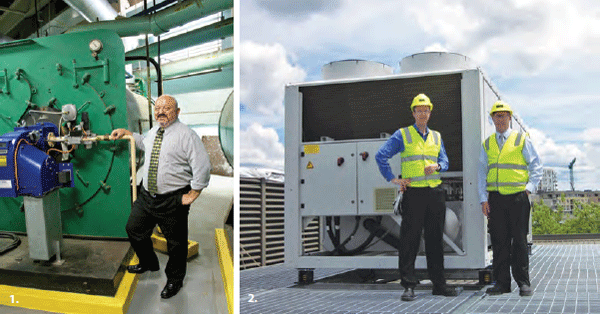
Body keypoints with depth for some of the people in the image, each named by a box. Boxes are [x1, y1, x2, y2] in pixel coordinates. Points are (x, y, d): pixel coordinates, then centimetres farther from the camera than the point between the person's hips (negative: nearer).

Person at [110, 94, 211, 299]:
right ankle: (148, 263, 46)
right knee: (134, 229, 20)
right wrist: (126, 133, 26)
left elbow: (203, 166, -17)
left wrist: (192, 195, -14)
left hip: (172, 201, -7)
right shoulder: (153, 132, 9)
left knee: (175, 242, 7)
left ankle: (174, 280, 30)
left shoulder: (186, 135, -14)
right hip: (147, 195, 7)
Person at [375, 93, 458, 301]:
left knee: (435, 239, 9)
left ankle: (439, 284, 16)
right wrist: (393, 179, -6)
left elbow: (445, 161, 15)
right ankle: (409, 286, -1)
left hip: (435, 192, 4)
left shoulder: (436, 137, 18)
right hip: (413, 193, -4)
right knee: (409, 240, -5)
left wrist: (436, 166, -8)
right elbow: (381, 156, -2)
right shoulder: (402, 135, 3)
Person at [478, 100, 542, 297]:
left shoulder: (522, 140, 6)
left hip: (518, 197, -2)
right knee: (499, 241, 2)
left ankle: (523, 282, 7)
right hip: (495, 198, 2)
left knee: (519, 240, -1)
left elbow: (536, 165, 7)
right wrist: (483, 199, 4)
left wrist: (530, 187, -5)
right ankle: (502, 282, 8)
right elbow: (482, 172, 13)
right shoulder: (487, 144, 14)